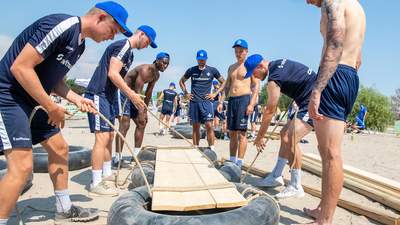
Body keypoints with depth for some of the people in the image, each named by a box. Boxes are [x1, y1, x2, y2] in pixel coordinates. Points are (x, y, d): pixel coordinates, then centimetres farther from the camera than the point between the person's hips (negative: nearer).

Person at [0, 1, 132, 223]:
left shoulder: (79, 44, 9)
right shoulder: (62, 26, -21)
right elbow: (20, 67, -24)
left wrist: (76, 98, 0)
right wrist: (52, 107, -19)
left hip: (32, 98, 10)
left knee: (59, 148, 12)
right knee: (22, 165, -15)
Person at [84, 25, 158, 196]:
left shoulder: (129, 53, 19)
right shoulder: (124, 46, -11)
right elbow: (112, 74, -21)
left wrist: (133, 94, 18)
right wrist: (132, 95, -19)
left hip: (107, 96, 11)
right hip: (98, 94, -11)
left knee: (110, 136, 14)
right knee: (102, 137, -12)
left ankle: (107, 174, 25)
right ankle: (96, 184, -6)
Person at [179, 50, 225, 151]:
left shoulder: (212, 70, 2)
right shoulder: (191, 70, 7)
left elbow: (223, 82, 10)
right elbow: (181, 81, 21)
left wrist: (215, 94, 0)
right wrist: (186, 93, 8)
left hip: (206, 101, -2)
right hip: (194, 102, 2)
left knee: (209, 125, -11)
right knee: (195, 126, 7)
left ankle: (211, 148, -5)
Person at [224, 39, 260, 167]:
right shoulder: (231, 67, 19)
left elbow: (256, 86, -7)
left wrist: (251, 104, -17)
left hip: (244, 99, -6)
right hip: (231, 100, 6)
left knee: (242, 133, -6)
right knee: (232, 133, 8)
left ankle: (239, 163, -2)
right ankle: (232, 160, 17)